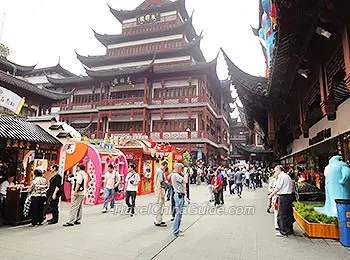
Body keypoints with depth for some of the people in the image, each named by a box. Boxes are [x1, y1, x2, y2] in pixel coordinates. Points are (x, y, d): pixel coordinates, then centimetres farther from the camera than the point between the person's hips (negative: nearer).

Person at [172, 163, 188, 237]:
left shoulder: (176, 175, 15)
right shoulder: (176, 175, -18)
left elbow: (183, 181, 17)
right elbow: (186, 181, -27)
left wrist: (185, 174, 8)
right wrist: (186, 173, -14)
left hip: (179, 195, 11)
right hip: (179, 195, -11)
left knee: (178, 213, 17)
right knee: (178, 213, -5)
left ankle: (176, 229, 26)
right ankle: (176, 231, 2)